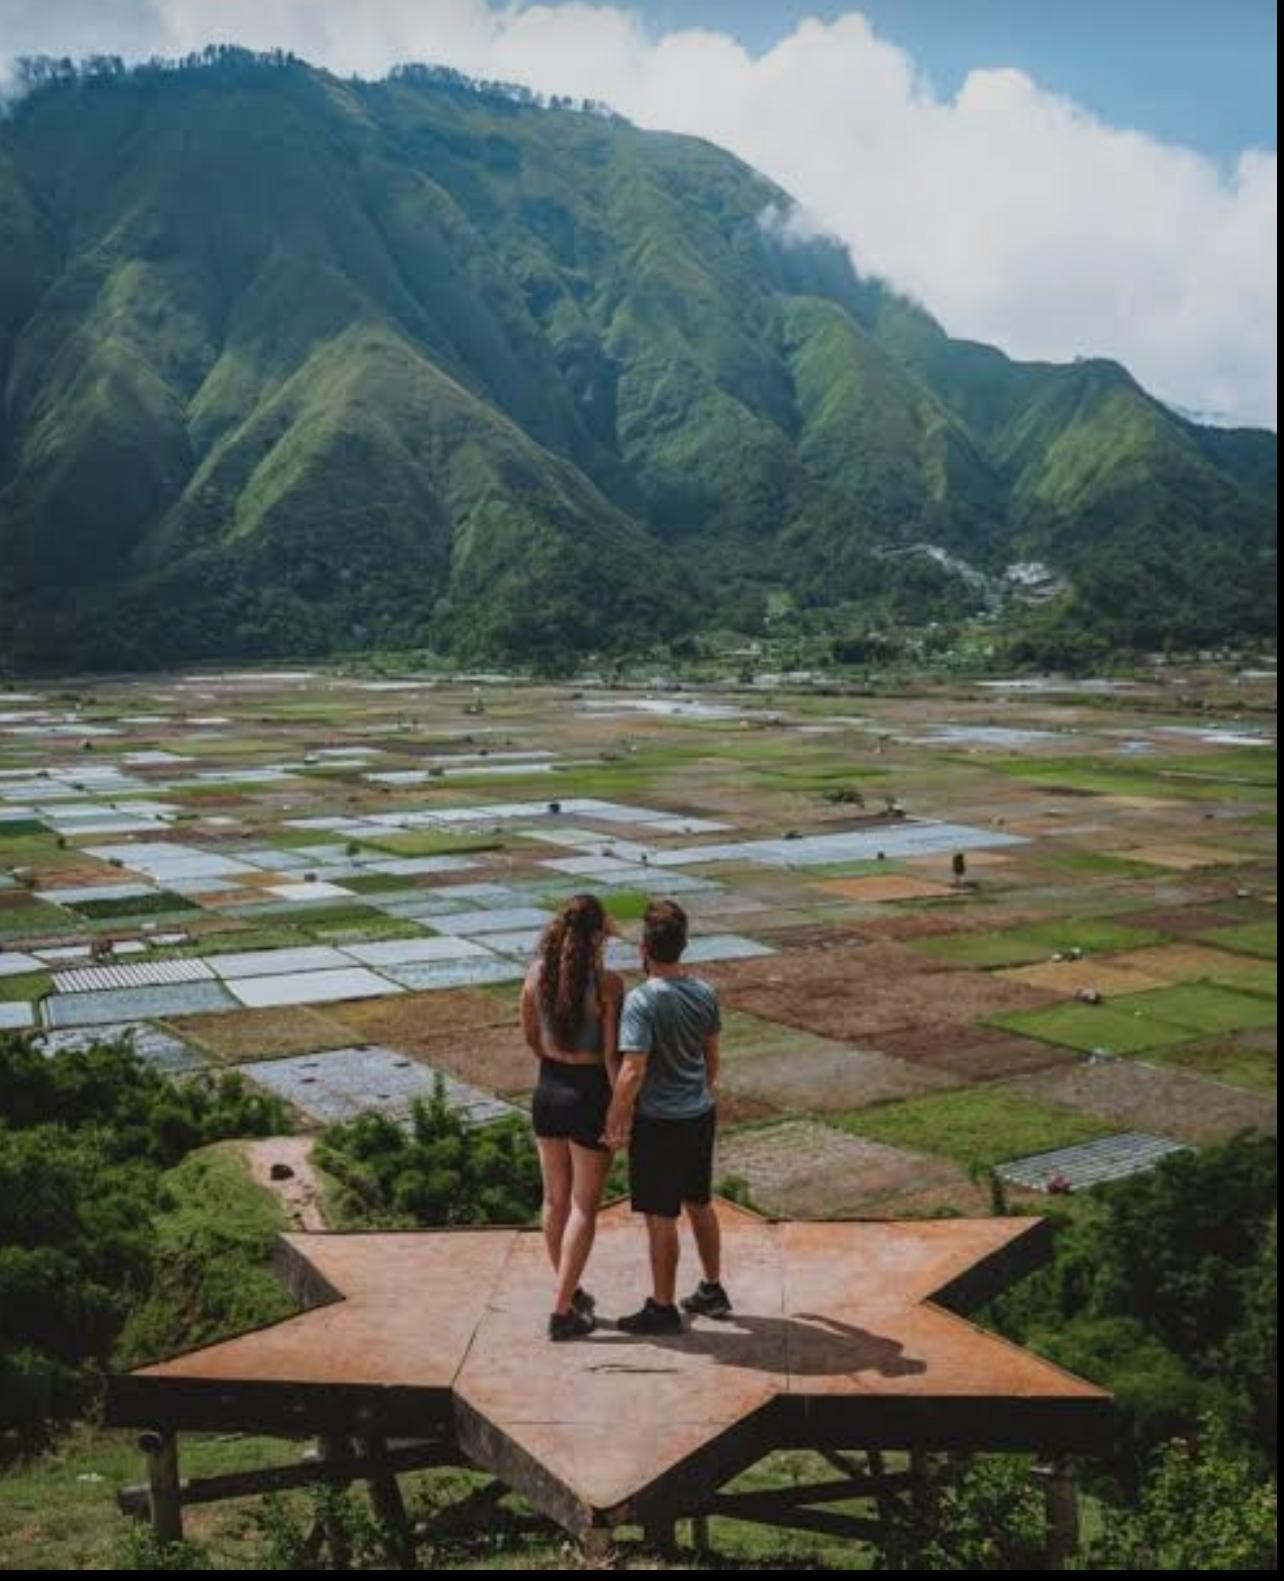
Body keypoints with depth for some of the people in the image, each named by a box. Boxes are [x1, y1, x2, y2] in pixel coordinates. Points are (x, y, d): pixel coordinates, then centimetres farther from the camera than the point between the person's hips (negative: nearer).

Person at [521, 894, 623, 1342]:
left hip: (548, 1091, 6)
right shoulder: (607, 983, -20)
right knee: (584, 1206, 7)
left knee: (555, 1198, 19)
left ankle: (569, 1292, 36)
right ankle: (562, 1311, 9)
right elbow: (611, 1055, -17)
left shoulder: (536, 973, -4)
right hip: (589, 1095, -5)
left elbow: (530, 1036, 8)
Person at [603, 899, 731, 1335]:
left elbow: (632, 1072, -24)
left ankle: (663, 1308, 17)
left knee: (661, 1217, 5)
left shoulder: (642, 1001, -22)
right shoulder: (705, 994, -1)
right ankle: (712, 1291, 34)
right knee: (700, 1203, 21)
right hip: (701, 1114, 7)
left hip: (659, 1121, -7)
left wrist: (614, 1123, -13)